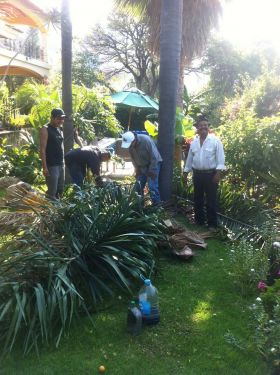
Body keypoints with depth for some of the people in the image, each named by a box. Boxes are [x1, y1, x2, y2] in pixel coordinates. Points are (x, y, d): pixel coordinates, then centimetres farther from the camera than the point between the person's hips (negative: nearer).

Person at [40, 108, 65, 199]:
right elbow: (42, 149, -14)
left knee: (60, 190, 13)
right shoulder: (45, 129, -9)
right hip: (51, 165, -8)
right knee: (52, 193, -6)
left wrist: (63, 162, 16)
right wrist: (44, 167, -18)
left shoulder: (60, 129, 13)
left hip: (61, 164, 8)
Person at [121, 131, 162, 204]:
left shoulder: (146, 140, -30)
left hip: (153, 164, -5)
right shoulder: (130, 146, -13)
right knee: (138, 186, 3)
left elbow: (154, 157, -24)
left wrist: (151, 171, -19)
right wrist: (137, 169, -2)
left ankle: (156, 204, -3)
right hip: (141, 166, 6)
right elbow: (133, 158, 3)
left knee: (152, 186, -13)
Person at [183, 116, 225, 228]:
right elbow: (190, 158, 14)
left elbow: (220, 157, -10)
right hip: (197, 174, 5)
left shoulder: (215, 140, -6)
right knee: (197, 199, 13)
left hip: (211, 174, -5)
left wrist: (218, 172, -18)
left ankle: (212, 224, 9)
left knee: (211, 200, 0)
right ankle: (199, 221, 26)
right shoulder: (194, 142, 9)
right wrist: (185, 172, 14)